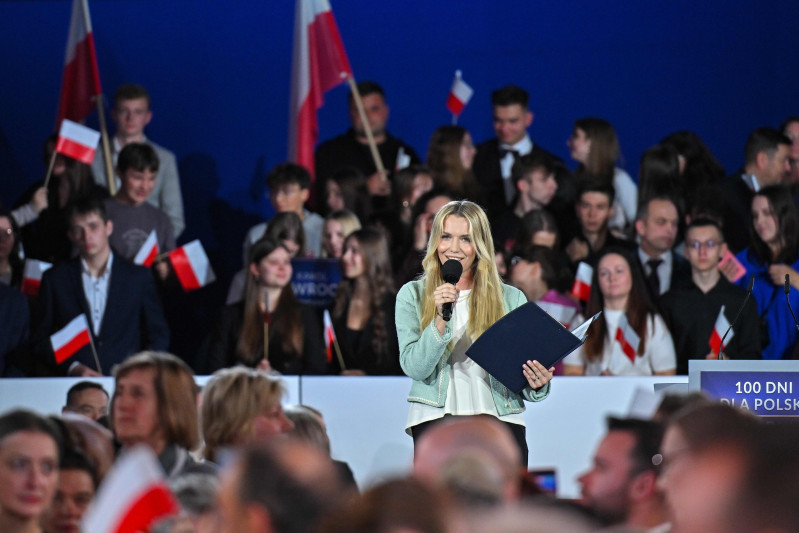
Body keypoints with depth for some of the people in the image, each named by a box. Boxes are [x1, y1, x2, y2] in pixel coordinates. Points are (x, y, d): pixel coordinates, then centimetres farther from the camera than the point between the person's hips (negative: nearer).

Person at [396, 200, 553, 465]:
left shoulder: (511, 299, 15)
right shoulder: (412, 295, 12)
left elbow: (522, 377, 16)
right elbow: (414, 368, 0)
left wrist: (536, 385, -7)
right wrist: (441, 320, -13)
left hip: (500, 417, 1)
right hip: (436, 418, -1)